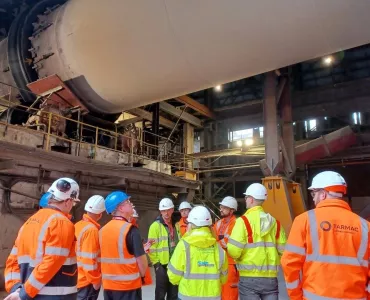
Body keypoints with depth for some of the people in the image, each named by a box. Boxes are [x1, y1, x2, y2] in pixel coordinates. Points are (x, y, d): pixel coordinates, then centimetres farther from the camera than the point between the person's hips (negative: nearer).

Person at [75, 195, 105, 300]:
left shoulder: (78, 225, 3)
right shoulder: (92, 229, -22)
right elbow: (89, 259, -23)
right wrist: (95, 281, -13)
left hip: (77, 279, 8)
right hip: (87, 281, -8)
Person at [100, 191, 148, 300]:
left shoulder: (103, 230, 3)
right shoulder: (130, 230, -17)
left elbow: (105, 257, 12)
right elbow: (141, 260, -17)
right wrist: (142, 275, 2)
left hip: (108, 285, 6)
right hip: (128, 285, -6)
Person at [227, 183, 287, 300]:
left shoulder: (243, 221, -11)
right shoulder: (275, 222, 5)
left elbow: (234, 251, -18)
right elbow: (283, 250, 4)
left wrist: (228, 247, 4)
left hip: (249, 278, -4)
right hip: (271, 278, 5)